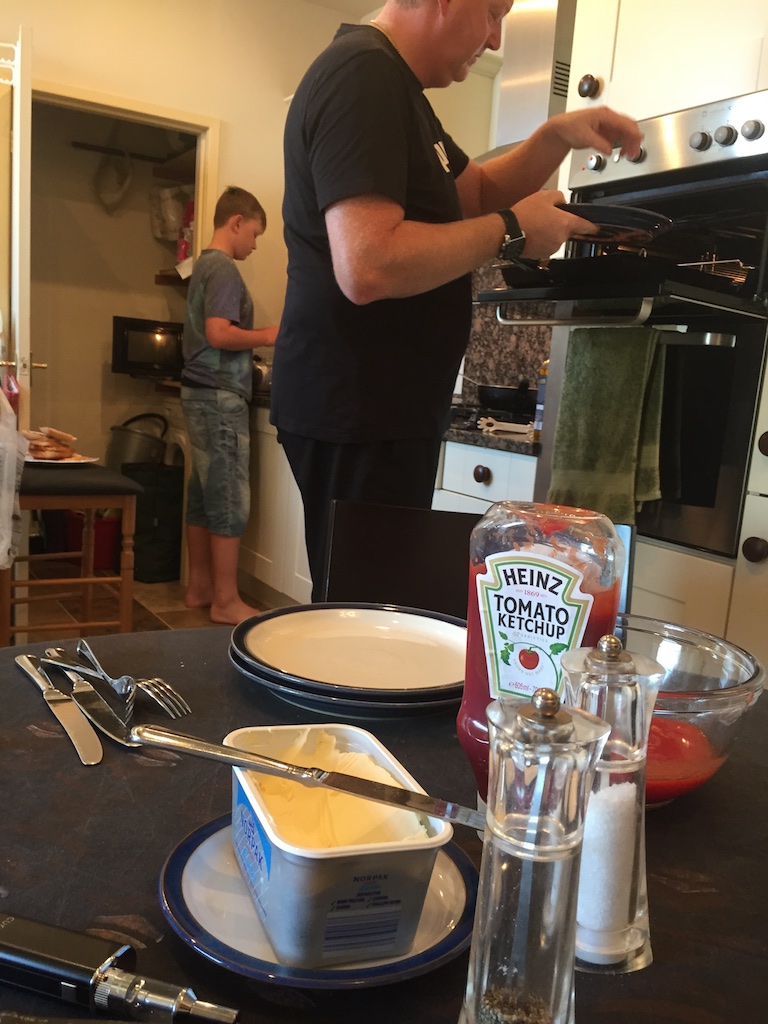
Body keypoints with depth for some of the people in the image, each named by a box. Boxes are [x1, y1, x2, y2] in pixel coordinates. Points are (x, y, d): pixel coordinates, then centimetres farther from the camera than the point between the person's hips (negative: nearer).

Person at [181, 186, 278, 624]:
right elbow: (219, 334, -24)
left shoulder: (205, 265, 18)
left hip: (202, 392, 10)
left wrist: (253, 344, 16)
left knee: (204, 495, 11)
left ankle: (200, 587, 18)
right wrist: (267, 336, -11)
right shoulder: (224, 268, -12)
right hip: (220, 396, -10)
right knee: (230, 499, -6)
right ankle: (226, 601, -1)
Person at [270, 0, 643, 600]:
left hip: (388, 409, 10)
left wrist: (558, 136, 12)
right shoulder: (364, 74, -15)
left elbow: (477, 193, 28)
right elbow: (367, 268, -27)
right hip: (356, 413, -10)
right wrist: (511, 231, -14)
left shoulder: (391, 82, 19)